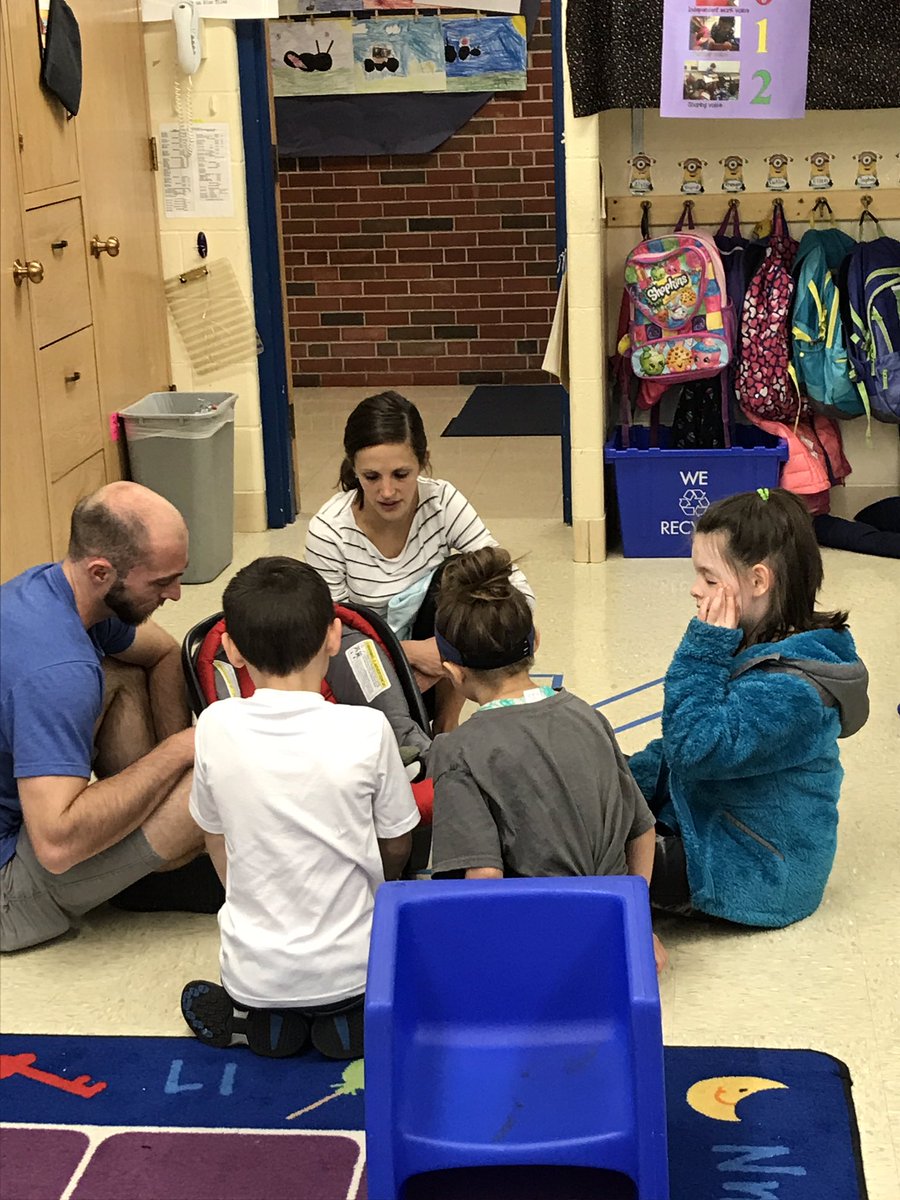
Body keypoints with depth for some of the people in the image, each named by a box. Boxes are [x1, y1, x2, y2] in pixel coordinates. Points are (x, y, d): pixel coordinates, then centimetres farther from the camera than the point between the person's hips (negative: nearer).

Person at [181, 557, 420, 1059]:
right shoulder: (367, 730, -17)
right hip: (351, 968, -2)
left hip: (254, 973, 2)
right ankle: (351, 1014, 5)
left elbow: (216, 840, 3)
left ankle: (258, 1018, 6)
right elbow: (397, 847, -2)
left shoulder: (217, 727, -12)